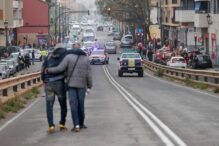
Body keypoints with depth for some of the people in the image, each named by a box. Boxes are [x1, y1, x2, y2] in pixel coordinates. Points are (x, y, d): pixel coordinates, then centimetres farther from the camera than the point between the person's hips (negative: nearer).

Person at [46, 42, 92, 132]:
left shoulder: (69, 57, -4)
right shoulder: (86, 59, 5)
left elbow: (60, 68, -10)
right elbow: (89, 74, 3)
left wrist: (48, 70, 1)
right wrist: (89, 85, 11)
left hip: (71, 84, -2)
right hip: (82, 85, 2)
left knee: (73, 105, -2)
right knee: (81, 104, 12)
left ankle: (76, 125, -10)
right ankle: (81, 123, 20)